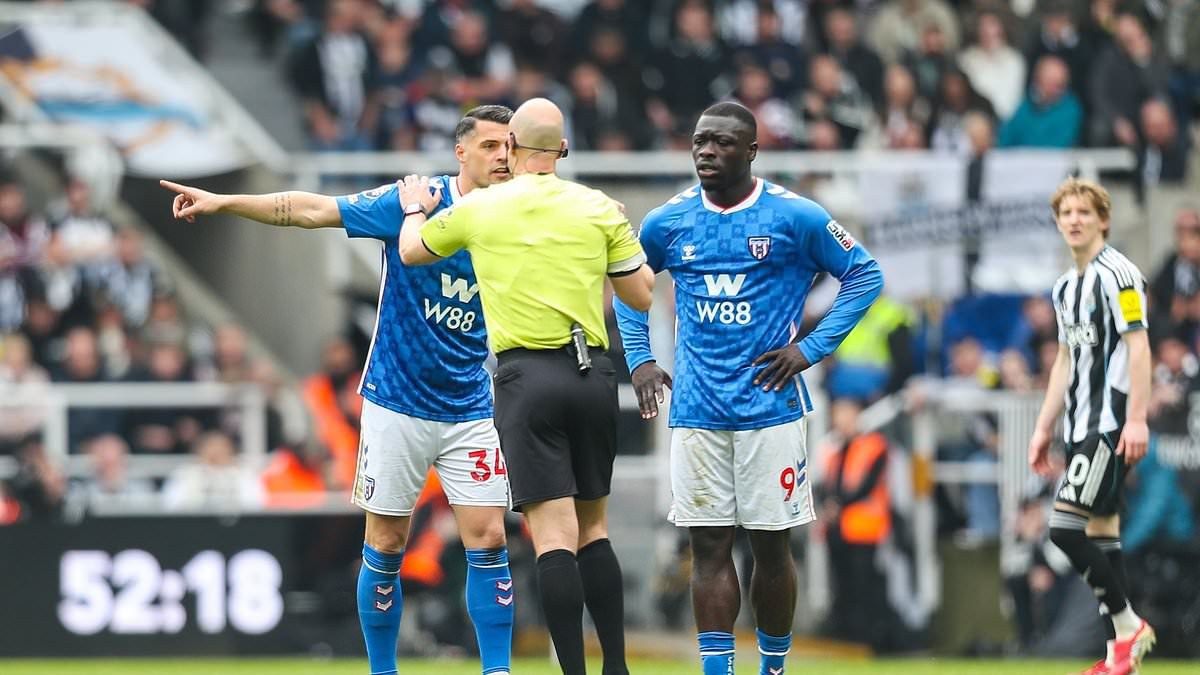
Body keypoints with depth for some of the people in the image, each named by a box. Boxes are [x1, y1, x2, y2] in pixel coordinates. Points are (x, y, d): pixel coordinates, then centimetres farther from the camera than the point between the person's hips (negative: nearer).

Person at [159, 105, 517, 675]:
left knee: (488, 539, -6)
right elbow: (313, 210, -11)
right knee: (385, 545, 2)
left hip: (470, 409, 2)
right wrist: (224, 203, -18)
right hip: (397, 406, -2)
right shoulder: (412, 202, -9)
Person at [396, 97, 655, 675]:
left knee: (553, 534, -8)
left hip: (527, 376, -3)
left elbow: (411, 252, 22)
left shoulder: (479, 209, 3)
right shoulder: (599, 209, 4)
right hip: (593, 374, 3)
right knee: (593, 529, 14)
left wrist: (415, 207, 43)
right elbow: (642, 296, 9)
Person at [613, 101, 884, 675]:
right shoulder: (667, 223, 5)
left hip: (770, 407, -2)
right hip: (697, 409, 2)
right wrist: (639, 359, 9)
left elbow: (865, 276, 3)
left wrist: (810, 348, -5)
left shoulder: (794, 217, -4)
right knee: (708, 547, -1)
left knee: (770, 545, 2)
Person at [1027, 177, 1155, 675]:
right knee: (1099, 533, 6)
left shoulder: (1116, 274, -9)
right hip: (1081, 426, 9)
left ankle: (1127, 625, -6)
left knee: (1066, 529, -15)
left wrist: (1136, 419, -22)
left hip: (1111, 423, -9)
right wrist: (1044, 428, 22)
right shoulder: (1066, 287, 17)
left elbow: (1139, 347, -15)